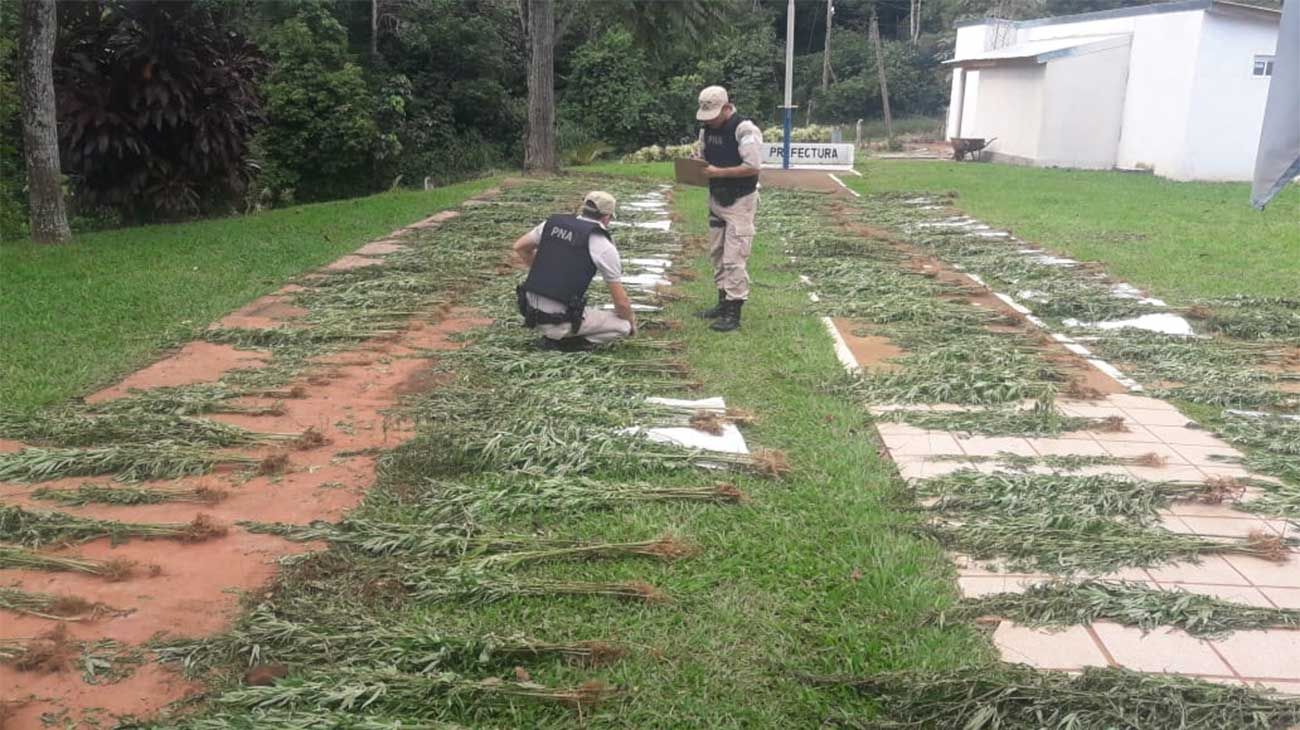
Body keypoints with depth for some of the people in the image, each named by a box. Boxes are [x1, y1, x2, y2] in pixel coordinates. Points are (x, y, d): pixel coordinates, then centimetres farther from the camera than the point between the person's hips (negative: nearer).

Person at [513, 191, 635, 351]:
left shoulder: (554, 222, 10)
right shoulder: (605, 247, -5)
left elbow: (520, 247, 24)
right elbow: (621, 301, 0)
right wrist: (630, 322, 20)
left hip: (531, 310, 6)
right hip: (560, 319, -6)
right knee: (622, 325, 8)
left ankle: (554, 334, 19)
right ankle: (565, 340, -1)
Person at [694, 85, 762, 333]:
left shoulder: (745, 129, -18)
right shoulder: (707, 129, 6)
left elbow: (753, 166, -23)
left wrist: (719, 172, -22)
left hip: (740, 201, -8)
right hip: (716, 199, 8)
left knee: (734, 257, -9)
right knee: (717, 253, 15)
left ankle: (734, 312, -4)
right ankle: (723, 302, 27)